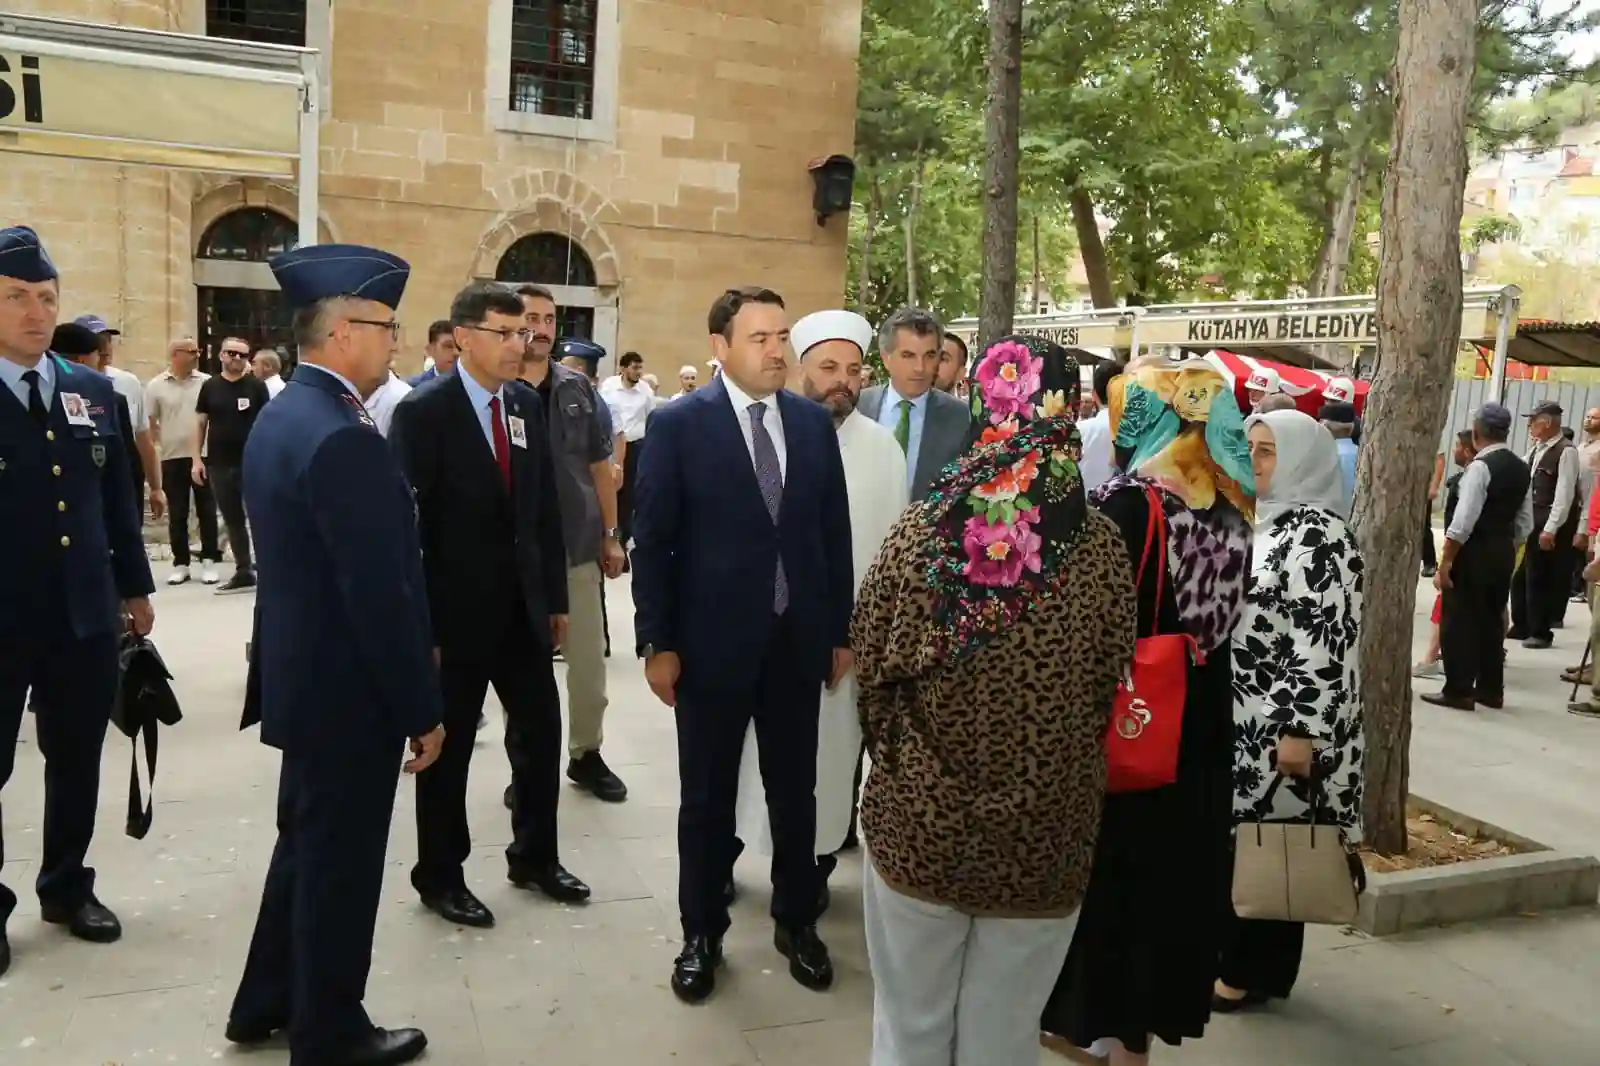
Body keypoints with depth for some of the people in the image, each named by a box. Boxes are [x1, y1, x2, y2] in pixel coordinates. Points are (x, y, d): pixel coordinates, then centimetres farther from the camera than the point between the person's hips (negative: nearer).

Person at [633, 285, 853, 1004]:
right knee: (707, 797, 11)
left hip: (799, 639, 3)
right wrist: (657, 642, -10)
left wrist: (841, 631, 6)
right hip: (712, 641, -3)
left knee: (795, 791, 15)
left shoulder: (814, 422, 3)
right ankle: (702, 933, 30)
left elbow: (835, 532, 6)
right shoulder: (679, 424, -7)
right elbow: (652, 540, -7)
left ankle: (796, 921, 35)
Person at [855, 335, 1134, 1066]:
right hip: (1045, 832, 0)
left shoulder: (920, 531, -13)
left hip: (919, 817, 0)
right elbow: (1108, 688, -1)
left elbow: (871, 665, -4)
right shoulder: (1103, 547, -12)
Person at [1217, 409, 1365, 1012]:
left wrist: (1300, 730, -24)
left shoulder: (1317, 534, -15)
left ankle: (1257, 973, 17)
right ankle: (1233, 957, 26)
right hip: (1236, 720, 8)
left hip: (1279, 726, -8)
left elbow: (1324, 643, -21)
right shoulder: (1260, 522, 12)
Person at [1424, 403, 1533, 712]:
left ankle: (1459, 691, 3)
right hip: (1503, 553, 8)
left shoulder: (1480, 466, -17)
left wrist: (1445, 562, -18)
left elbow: (1463, 522, -22)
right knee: (1492, 621, 15)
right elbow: (1525, 523, 12)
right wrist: (1508, 550, 22)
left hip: (1473, 553, -8)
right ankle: (1491, 689, 23)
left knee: (1459, 622, 0)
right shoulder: (1521, 468, 9)